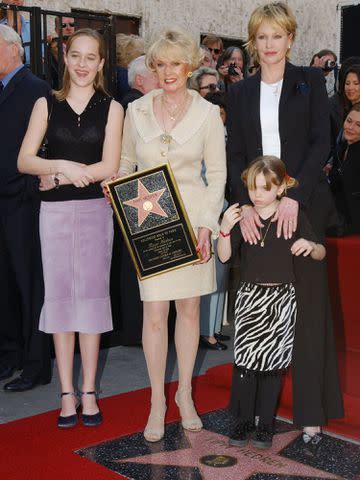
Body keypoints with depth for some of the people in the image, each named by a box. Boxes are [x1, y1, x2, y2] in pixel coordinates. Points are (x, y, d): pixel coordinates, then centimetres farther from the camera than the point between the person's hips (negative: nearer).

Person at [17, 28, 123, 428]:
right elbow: (24, 161, -1)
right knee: (60, 295, 3)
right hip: (54, 211, 1)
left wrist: (59, 176, -7)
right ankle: (67, 394, 12)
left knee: (91, 294, 4)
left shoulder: (111, 108, 2)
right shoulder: (46, 105, 5)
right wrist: (64, 165, -17)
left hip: (96, 210, -1)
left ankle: (88, 392, 13)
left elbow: (109, 167, -6)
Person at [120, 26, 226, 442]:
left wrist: (207, 224, -9)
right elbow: (125, 165, 13)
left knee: (189, 308, 9)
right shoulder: (136, 111, 4)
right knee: (155, 314, -1)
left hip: (192, 218, 0)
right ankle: (157, 401, 14)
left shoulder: (207, 113, 0)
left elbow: (217, 173, 1)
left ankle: (185, 393, 25)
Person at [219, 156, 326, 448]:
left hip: (282, 299, -1)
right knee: (245, 359, -3)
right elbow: (224, 256, -3)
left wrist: (310, 245, -20)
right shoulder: (241, 217, 0)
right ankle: (243, 421, 12)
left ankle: (266, 423, 18)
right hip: (249, 296, 1)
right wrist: (225, 228, -19)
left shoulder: (294, 218, -2)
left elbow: (321, 253, 3)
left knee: (273, 361, 4)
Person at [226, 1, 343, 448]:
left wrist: (295, 197, -15)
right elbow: (234, 153, 7)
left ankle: (311, 412, 5)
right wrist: (244, 204, -9)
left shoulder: (309, 81, 7)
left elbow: (321, 142, -2)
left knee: (308, 304, -2)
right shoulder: (240, 92, 14)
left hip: (302, 205, -2)